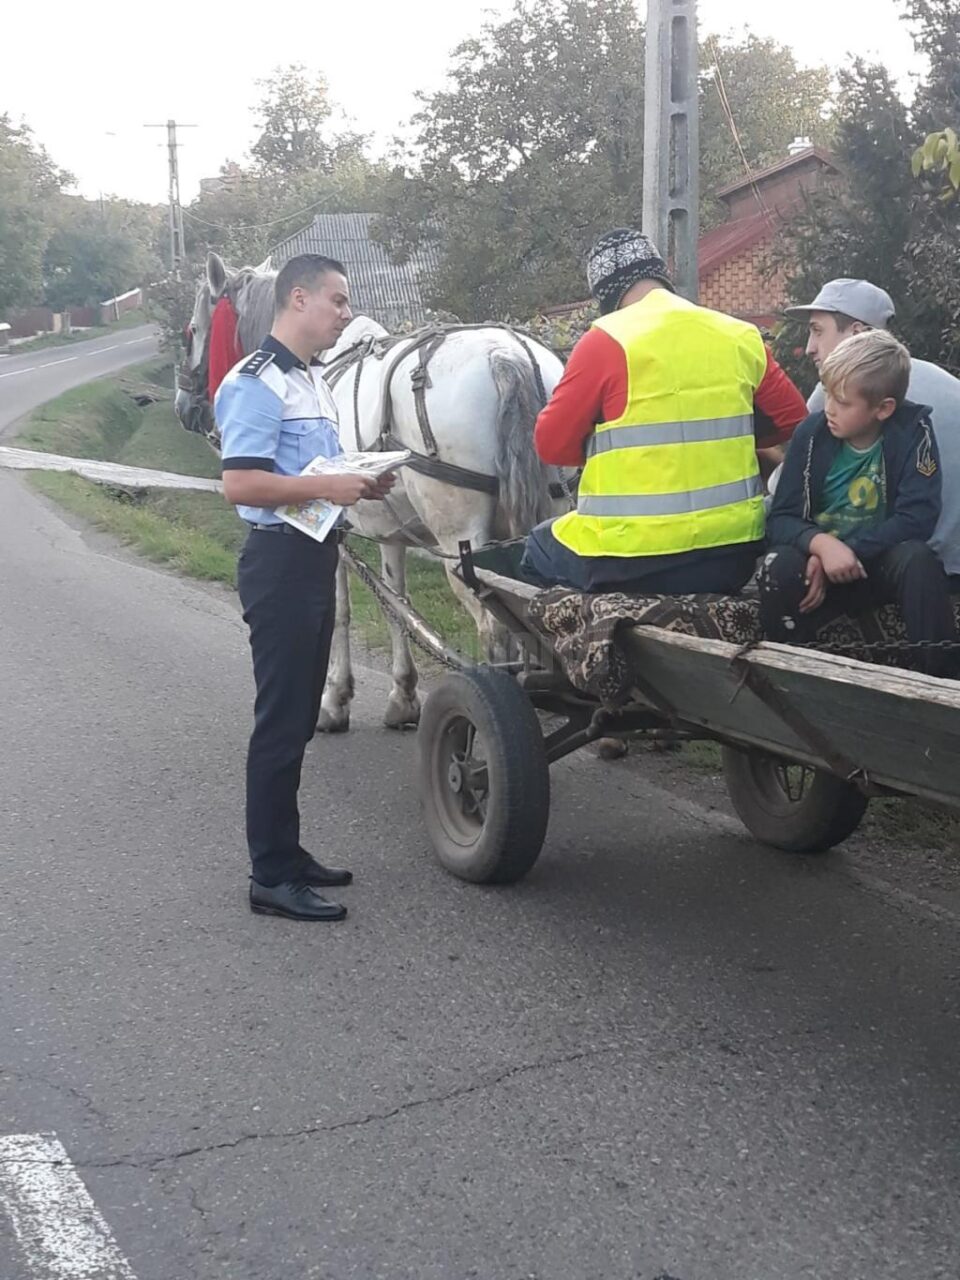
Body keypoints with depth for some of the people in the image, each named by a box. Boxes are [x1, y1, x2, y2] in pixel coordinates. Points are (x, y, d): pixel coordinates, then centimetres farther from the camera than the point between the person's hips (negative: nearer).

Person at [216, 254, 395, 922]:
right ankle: (272, 877, 4)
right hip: (281, 560, -10)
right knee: (281, 719, -4)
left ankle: (286, 850, 27)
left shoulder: (316, 381, 15)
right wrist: (328, 486, -24)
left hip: (315, 558, 10)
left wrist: (363, 481, 7)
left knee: (301, 715, 16)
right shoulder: (257, 383, -14)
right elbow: (240, 484, -22)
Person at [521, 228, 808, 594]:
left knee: (539, 550, 23)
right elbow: (791, 417, 12)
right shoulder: (740, 337, 5)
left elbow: (552, 445, -6)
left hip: (633, 558, -4)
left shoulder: (606, 340, -9)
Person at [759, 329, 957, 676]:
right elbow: (781, 517, -10)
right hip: (821, 558, 1)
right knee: (779, 566, -31)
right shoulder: (812, 433, -7)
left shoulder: (912, 430, -12)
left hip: (882, 562, -1)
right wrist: (822, 545, -32)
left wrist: (850, 551, -27)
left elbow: (917, 516, -19)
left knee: (917, 559, -34)